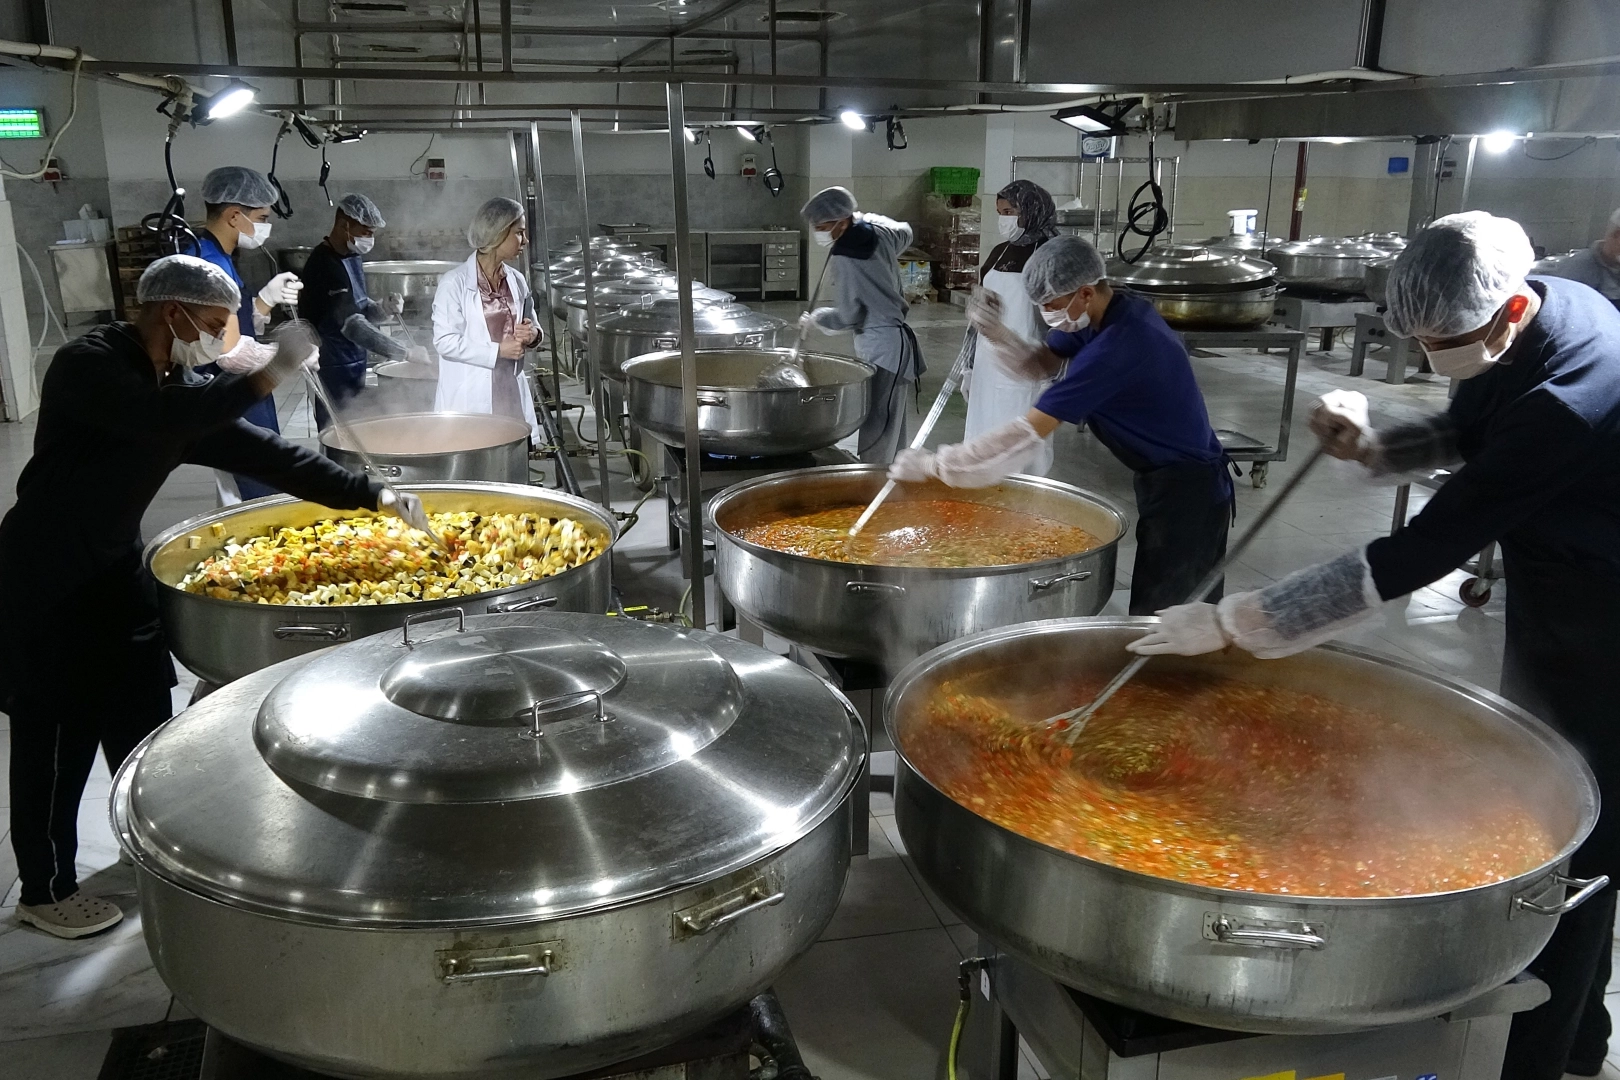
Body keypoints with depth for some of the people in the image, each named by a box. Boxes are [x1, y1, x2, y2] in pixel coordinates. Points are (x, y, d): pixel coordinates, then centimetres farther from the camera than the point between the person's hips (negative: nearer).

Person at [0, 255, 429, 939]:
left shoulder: (184, 388, 2)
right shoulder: (88, 365, -19)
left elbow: (259, 453, 0)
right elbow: (161, 420, -37)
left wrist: (371, 495, -5)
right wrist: (262, 381, -33)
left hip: (114, 566, 8)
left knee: (139, 708, 16)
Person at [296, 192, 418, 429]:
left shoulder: (352, 258, 10)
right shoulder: (325, 265, -20)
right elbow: (352, 325, -27)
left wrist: (383, 309, -4)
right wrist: (405, 352, -30)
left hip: (353, 365, 9)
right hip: (333, 369, -9)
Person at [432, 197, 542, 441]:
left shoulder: (516, 281, 10)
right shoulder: (454, 283, -8)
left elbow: (533, 326, 22)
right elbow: (445, 341, -12)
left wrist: (531, 334, -3)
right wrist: (498, 350, -16)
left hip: (510, 394, 6)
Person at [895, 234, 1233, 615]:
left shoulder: (1116, 346, -30)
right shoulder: (1120, 310, 0)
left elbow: (1027, 434, -31)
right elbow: (1039, 363, 6)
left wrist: (931, 464, -27)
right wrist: (995, 332, -15)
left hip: (1184, 493, -10)